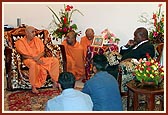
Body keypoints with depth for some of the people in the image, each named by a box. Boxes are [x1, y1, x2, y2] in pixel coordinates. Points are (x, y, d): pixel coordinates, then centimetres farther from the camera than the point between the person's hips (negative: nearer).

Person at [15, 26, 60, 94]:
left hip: (40, 59, 5)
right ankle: (33, 87, -33)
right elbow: (24, 55, -10)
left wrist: (38, 57, -15)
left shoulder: (37, 40, 13)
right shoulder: (20, 42, -2)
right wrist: (34, 59, -21)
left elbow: (42, 52, 7)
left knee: (55, 60, -15)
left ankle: (54, 81, -12)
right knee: (33, 64, -42)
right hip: (29, 60, -5)